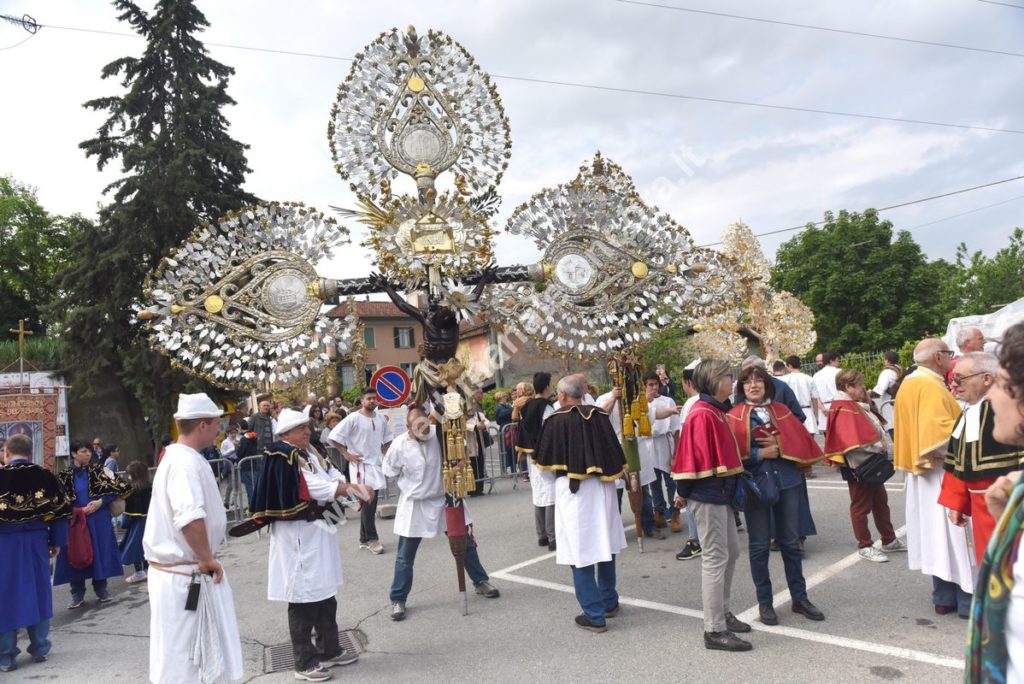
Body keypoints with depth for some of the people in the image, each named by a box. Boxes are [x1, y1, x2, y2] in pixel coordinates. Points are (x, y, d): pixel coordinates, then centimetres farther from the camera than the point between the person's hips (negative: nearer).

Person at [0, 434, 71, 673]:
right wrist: (56, 542, 11)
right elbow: (60, 511, 2)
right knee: (37, 593, 12)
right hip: (36, 541, 2)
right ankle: (40, 649, 20)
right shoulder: (45, 476, -1)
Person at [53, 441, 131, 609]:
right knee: (76, 555, 4)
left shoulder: (98, 470, 0)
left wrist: (100, 502, -14)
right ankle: (77, 594, 14)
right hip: (75, 520, 1)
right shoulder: (65, 476, 3)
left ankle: (101, 589, 19)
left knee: (100, 552, 5)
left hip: (98, 519, -1)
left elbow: (116, 488, -3)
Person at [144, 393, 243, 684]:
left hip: (188, 573, 10)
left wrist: (205, 558, 20)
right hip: (183, 576, -10)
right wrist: (207, 558, -23)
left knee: (193, 655, 20)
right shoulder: (186, 462, -22)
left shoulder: (179, 456, 11)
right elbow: (190, 518, -38)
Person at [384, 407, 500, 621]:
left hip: (444, 499, 2)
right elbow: (389, 470, -2)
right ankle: (397, 600, 23)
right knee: (405, 556, 7)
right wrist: (412, 482, 2)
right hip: (414, 505, -2)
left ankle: (481, 582, 33)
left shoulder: (439, 434, -18)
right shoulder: (399, 445, -19)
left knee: (466, 543, 13)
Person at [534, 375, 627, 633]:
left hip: (572, 489, -5)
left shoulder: (556, 420, -11)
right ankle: (609, 603, 31)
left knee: (580, 551, 2)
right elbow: (615, 454, 4)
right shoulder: (600, 416, 0)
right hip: (601, 488, 5)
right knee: (603, 545, 19)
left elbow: (543, 460, -2)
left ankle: (594, 615, 5)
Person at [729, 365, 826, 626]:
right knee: (760, 545, 6)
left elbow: (802, 441, 2)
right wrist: (759, 454, -16)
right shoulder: (735, 416, -2)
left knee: (791, 542, 12)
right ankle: (764, 602, 18)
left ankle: (800, 597, 26)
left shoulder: (781, 410, 8)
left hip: (787, 481, 3)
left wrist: (780, 445, -13)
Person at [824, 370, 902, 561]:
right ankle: (864, 546, 12)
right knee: (861, 506, 2)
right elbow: (853, 442, -27)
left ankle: (889, 541, 32)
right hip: (859, 467, -10)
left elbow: (873, 426, 24)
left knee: (880, 501, 19)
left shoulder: (857, 405, 12)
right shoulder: (843, 409, -20)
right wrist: (865, 465, -22)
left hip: (872, 463, 10)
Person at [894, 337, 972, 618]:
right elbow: (941, 431, -26)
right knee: (954, 533, -1)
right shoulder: (931, 386, -17)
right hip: (942, 472, -9)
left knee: (937, 534, 13)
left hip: (923, 471, 9)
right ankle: (969, 599, 8)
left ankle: (944, 597, 19)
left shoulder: (910, 383, 12)